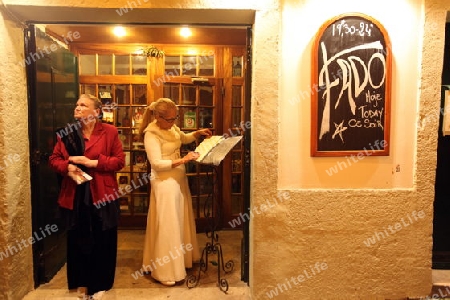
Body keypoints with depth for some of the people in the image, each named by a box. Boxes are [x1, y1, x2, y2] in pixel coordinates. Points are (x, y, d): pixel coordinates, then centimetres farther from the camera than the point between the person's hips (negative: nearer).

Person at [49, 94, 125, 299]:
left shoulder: (109, 132, -3)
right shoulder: (67, 132, 7)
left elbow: (120, 160, -8)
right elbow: (54, 159, 8)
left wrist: (92, 162, -17)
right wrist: (68, 167, -13)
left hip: (102, 195, -3)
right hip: (75, 196, 3)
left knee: (102, 241, 7)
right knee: (78, 240, 13)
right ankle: (82, 282, 31)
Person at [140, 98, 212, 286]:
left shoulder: (171, 127, 4)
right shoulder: (151, 134, -20)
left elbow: (183, 138, 23)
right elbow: (156, 164, -25)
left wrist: (198, 133, 5)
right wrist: (182, 160, -32)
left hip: (179, 179, 9)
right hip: (165, 183, -9)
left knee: (181, 221, 19)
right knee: (168, 226, -1)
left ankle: (183, 259, 38)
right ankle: (166, 271, 15)